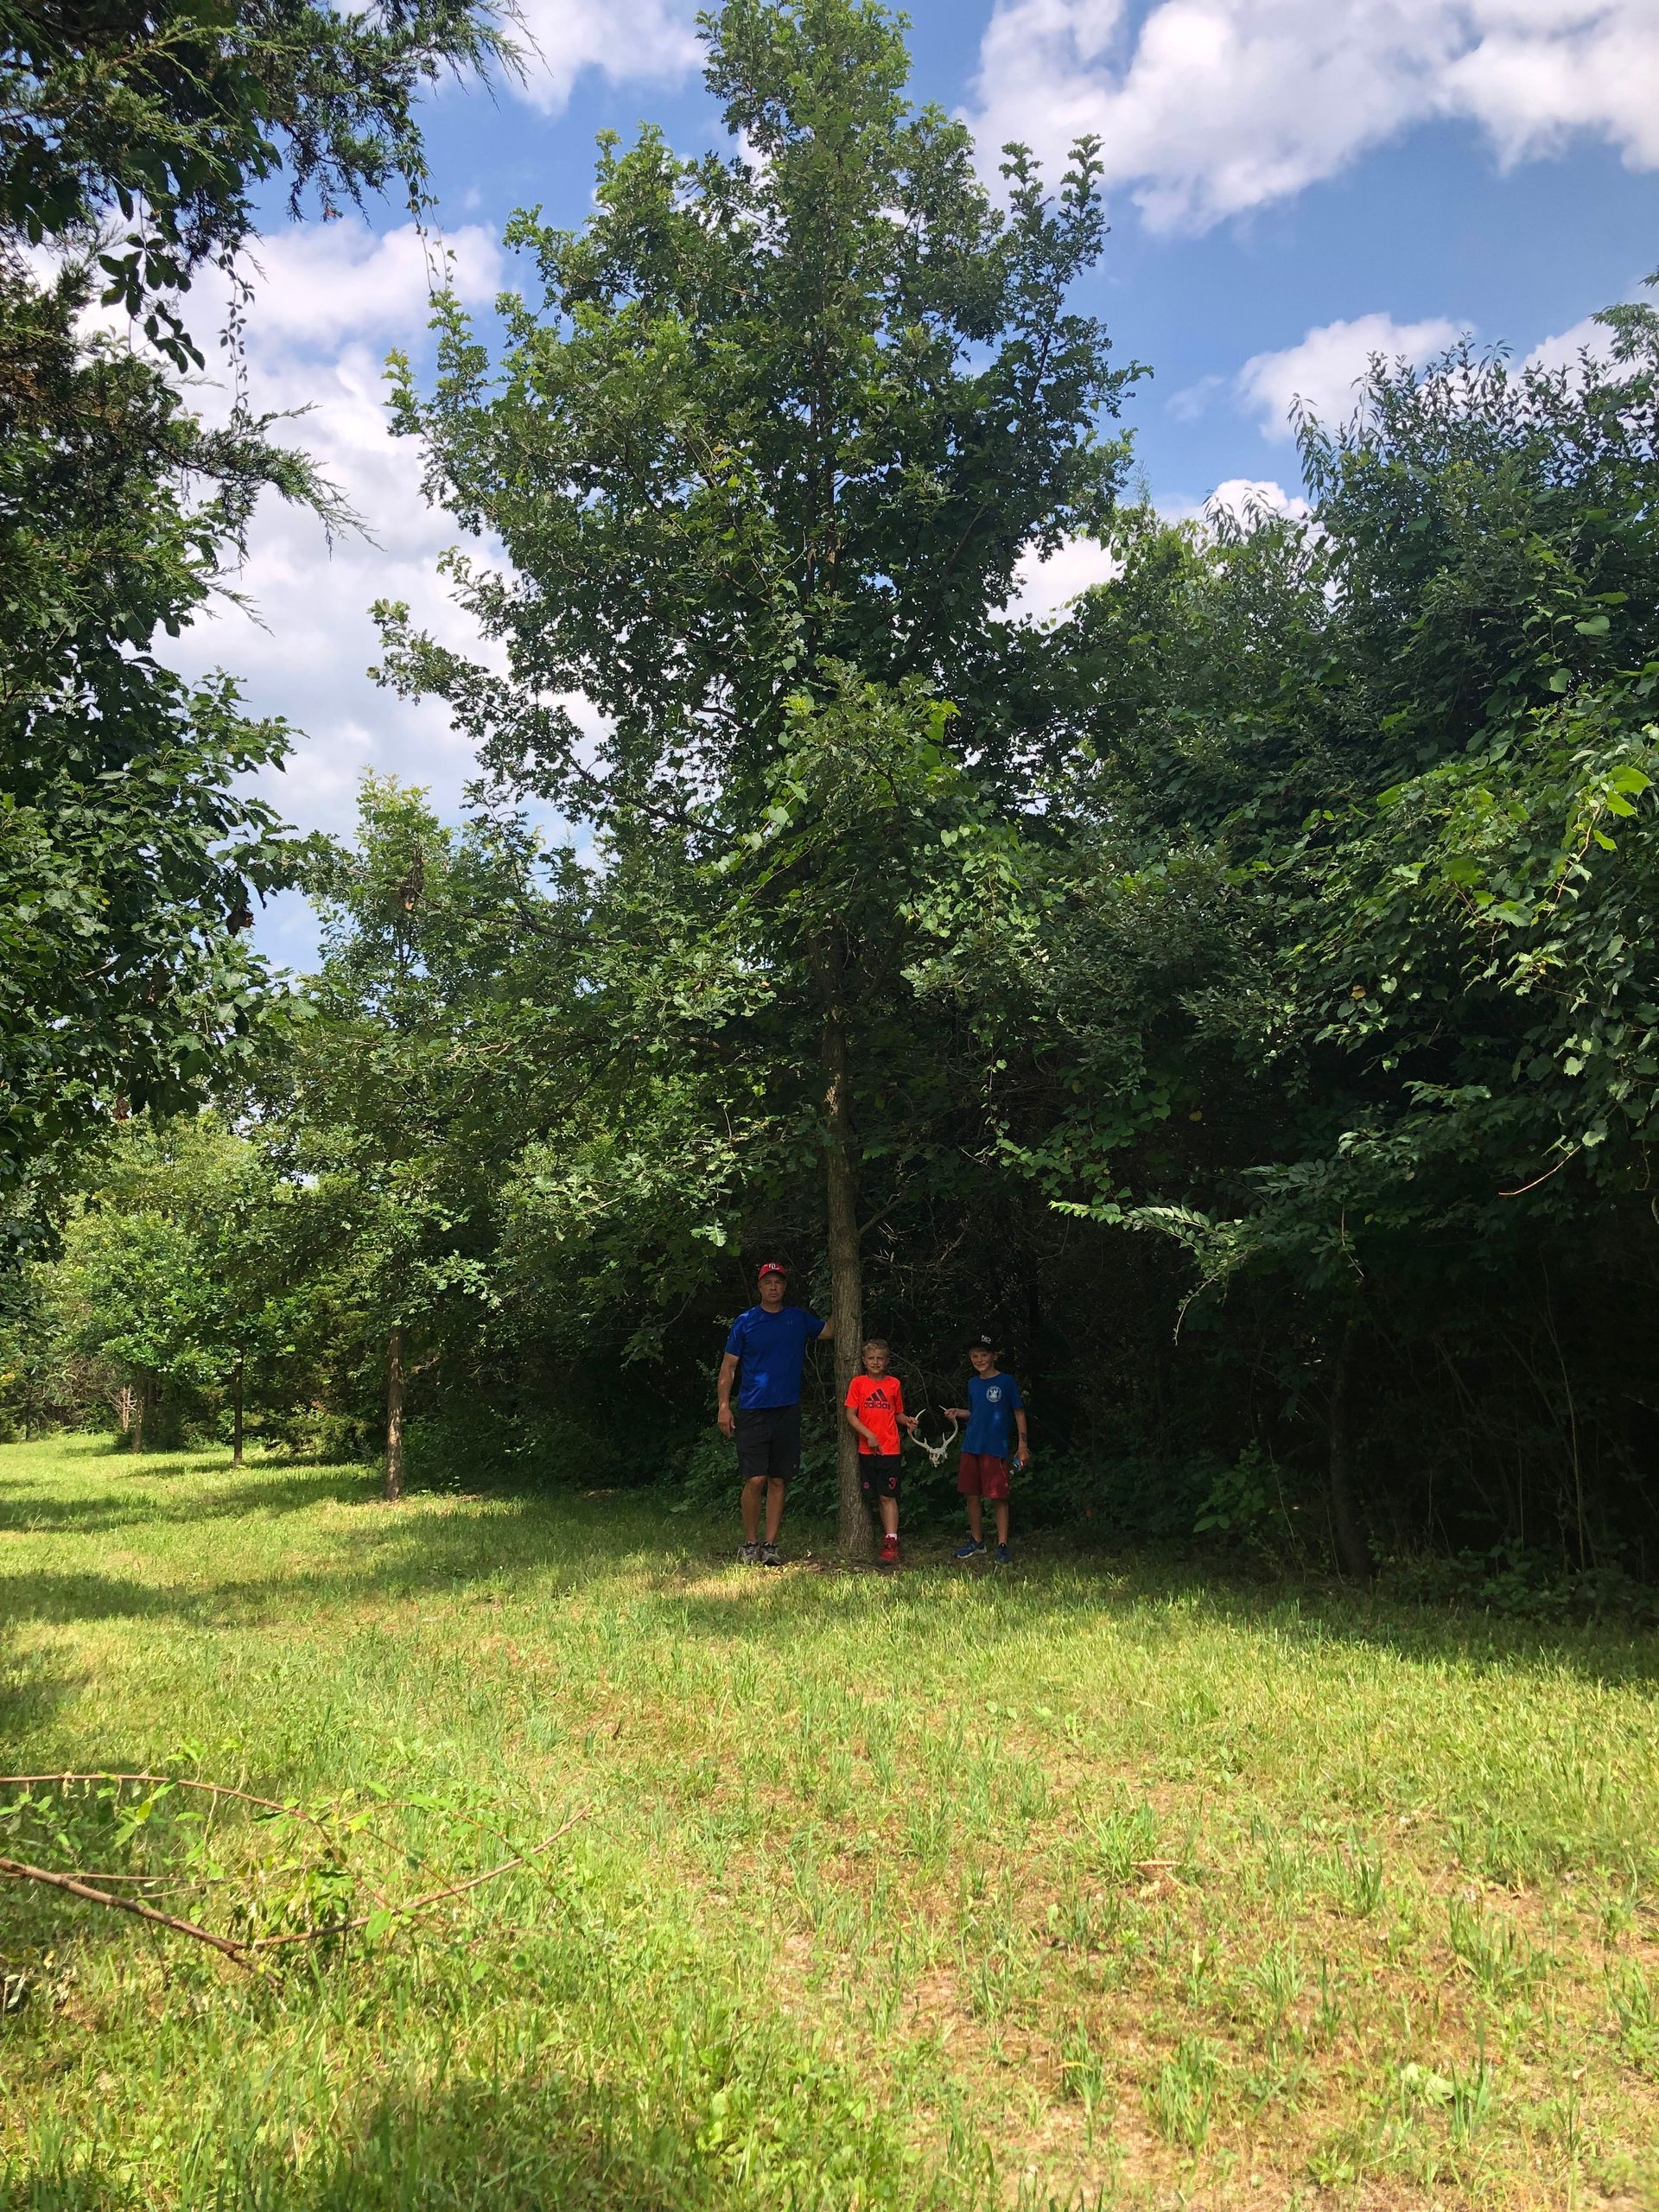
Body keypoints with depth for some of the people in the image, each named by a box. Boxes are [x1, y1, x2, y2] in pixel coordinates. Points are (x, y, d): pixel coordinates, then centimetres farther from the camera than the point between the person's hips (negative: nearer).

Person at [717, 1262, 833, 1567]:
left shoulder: (799, 1318, 10)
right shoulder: (745, 1321, 3)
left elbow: (828, 1331, 20)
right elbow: (729, 1366, 4)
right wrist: (724, 1406, -4)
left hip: (787, 1412, 3)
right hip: (752, 1412, -3)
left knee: (777, 1481, 5)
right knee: (755, 1480, -8)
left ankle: (770, 1545, 11)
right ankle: (750, 1544, 6)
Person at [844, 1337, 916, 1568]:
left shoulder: (894, 1384, 7)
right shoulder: (858, 1383, 2)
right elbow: (850, 1415, -2)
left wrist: (907, 1420, -5)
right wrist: (869, 1435, -13)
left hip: (890, 1449, -1)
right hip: (867, 1450, 1)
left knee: (888, 1496, -6)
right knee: (878, 1497, 8)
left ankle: (891, 1543, -9)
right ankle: (889, 1534, 21)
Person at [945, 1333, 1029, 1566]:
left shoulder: (1006, 1382, -4)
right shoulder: (973, 1383, 13)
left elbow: (1019, 1413, -2)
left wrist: (1023, 1446, -6)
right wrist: (958, 1413, 4)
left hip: (995, 1448, -6)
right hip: (971, 1447, 6)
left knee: (999, 1498, -4)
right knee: (971, 1496, 8)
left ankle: (1002, 1546, 4)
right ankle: (976, 1542, 21)